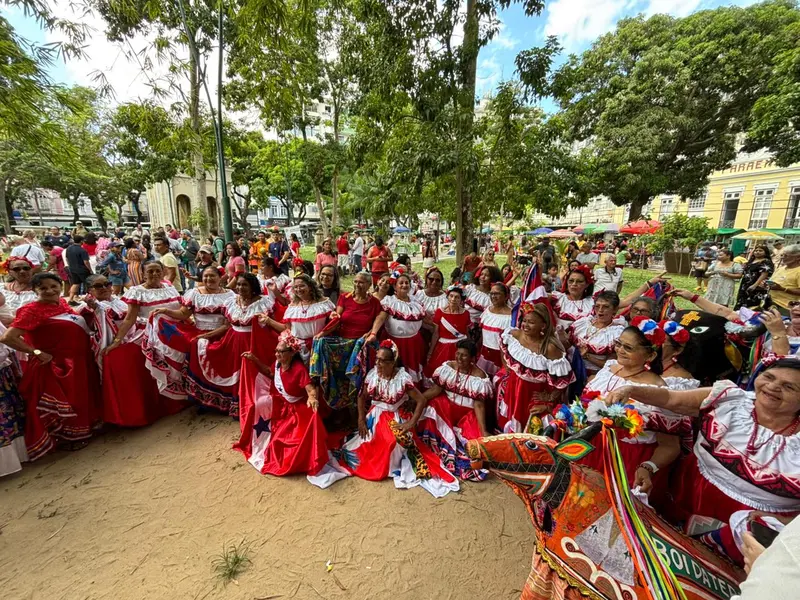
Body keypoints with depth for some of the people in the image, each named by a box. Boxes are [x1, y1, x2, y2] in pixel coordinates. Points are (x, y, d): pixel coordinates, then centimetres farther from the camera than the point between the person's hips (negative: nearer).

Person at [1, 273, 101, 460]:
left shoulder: (61, 302, 3)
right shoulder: (32, 310, -19)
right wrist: (38, 353, -19)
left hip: (79, 359, 8)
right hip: (56, 363, -8)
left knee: (82, 395, 21)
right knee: (64, 400, 8)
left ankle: (85, 428, 38)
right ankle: (72, 436, 24)